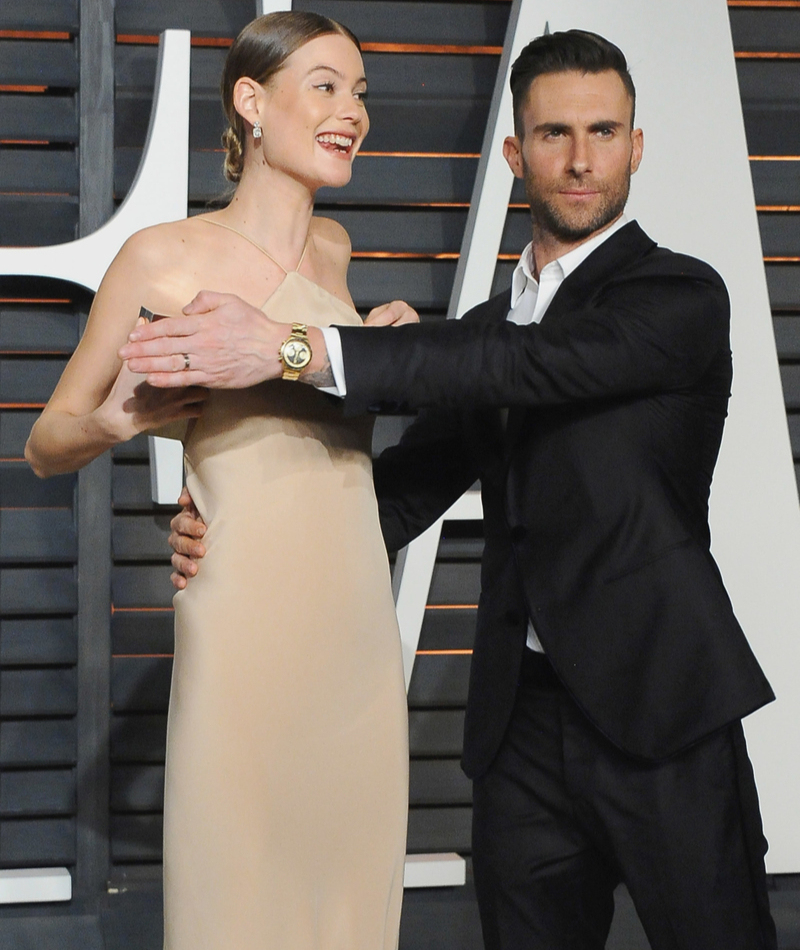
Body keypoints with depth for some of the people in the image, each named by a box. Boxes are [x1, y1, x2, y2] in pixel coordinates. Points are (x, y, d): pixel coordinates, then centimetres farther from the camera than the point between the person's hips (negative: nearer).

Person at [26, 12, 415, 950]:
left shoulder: (332, 249, 11)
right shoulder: (165, 257, -5)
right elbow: (45, 444, 1)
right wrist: (114, 422, -19)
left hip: (357, 623, 5)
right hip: (249, 623, -5)